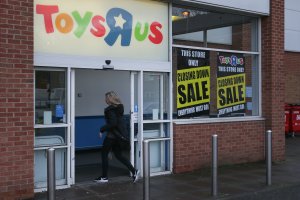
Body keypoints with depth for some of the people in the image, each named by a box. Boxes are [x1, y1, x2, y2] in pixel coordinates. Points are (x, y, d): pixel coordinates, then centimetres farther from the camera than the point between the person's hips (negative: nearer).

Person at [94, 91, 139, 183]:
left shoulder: (110, 109, -17)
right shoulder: (119, 107, 9)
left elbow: (112, 123, -25)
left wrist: (102, 130, -16)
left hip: (112, 135, -9)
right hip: (120, 134, 9)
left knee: (104, 154, 6)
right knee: (119, 155, 14)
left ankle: (104, 177, 12)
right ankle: (134, 171, 6)